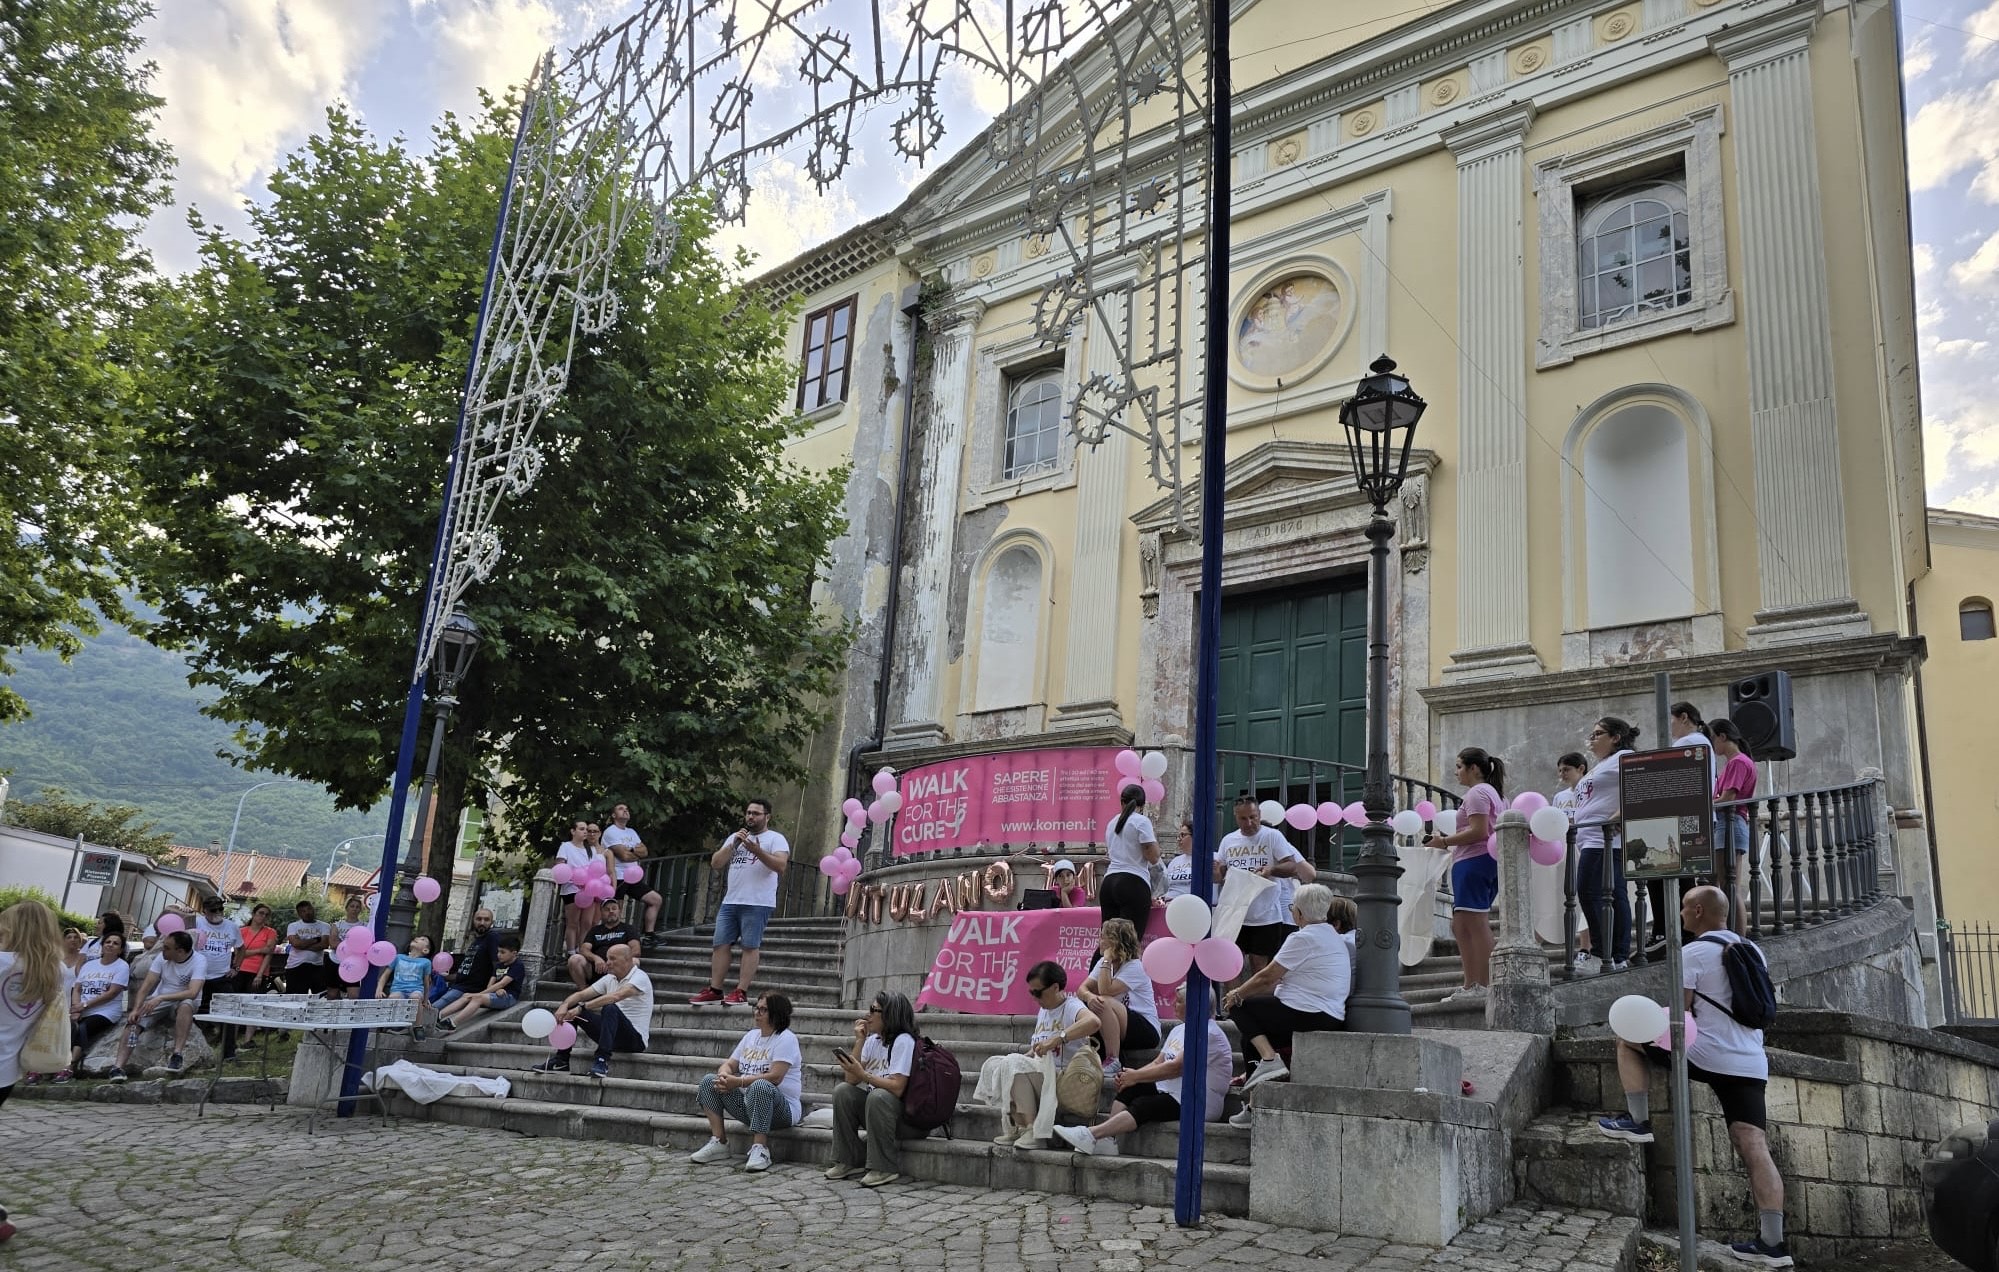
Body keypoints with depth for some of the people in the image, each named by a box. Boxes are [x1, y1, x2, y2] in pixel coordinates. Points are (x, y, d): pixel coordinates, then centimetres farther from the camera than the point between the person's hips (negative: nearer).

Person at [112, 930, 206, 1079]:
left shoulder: (199, 962, -19)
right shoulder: (162, 958, -3)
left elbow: (192, 993, -30)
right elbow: (147, 985, -5)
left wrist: (160, 998, -37)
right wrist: (136, 1009, -19)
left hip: (182, 1001, -5)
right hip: (157, 1002, 5)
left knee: (186, 1005, -39)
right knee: (133, 1023, -21)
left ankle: (176, 1055, -38)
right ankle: (118, 1068, -26)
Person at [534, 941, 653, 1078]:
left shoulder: (639, 978, -14)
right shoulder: (609, 978, 11)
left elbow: (615, 997, -32)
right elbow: (581, 995, 2)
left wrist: (581, 1008, -36)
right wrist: (564, 1005, -20)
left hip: (635, 1039, -8)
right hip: (613, 1036, 8)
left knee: (610, 1008, -36)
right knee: (571, 1007, 3)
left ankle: (602, 1062, -39)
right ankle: (561, 1060, 1)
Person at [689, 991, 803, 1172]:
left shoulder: (786, 1039, -11)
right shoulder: (751, 1035, 15)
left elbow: (775, 1077, -23)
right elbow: (729, 1064, 14)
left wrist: (738, 1082, -23)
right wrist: (724, 1076, -12)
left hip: (783, 1108, -8)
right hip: (747, 1104, 8)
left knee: (759, 1086, -39)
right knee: (709, 1081, -2)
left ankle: (760, 1149, -36)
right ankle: (718, 1142, -6)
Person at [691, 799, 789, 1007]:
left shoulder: (776, 839, 3)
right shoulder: (734, 837, 21)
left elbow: (780, 866, -12)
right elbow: (716, 863, 11)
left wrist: (757, 851, -23)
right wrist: (734, 845, -3)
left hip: (758, 903, -6)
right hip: (730, 902, 6)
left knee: (750, 946, -6)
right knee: (721, 944, 3)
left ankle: (741, 992, -5)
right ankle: (714, 990, 6)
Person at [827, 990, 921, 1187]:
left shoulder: (903, 1041, -17)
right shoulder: (873, 1040, 6)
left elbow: (897, 1088, -26)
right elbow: (851, 1080, -2)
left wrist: (863, 1074, -26)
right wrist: (859, 1042, -7)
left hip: (909, 1117, -8)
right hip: (875, 1109, 8)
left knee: (878, 1096, -33)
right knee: (843, 1091, -8)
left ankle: (885, 1169, -23)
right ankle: (849, 1161, -2)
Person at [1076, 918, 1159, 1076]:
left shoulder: (1135, 966, -15)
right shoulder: (1103, 962, 8)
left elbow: (1106, 990, -26)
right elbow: (1082, 989, -4)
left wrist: (1107, 959, -21)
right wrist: (1089, 997, -28)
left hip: (1146, 1029, -8)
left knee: (1104, 1003, -29)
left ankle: (1113, 1062, -21)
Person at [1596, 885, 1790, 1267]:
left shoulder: (1693, 953, -5)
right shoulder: (1752, 951, 17)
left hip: (1708, 1055, -7)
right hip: (1752, 1063, 7)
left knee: (1628, 1038, 11)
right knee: (1755, 1149, 1)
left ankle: (1637, 1121, 9)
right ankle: (1772, 1243, -3)